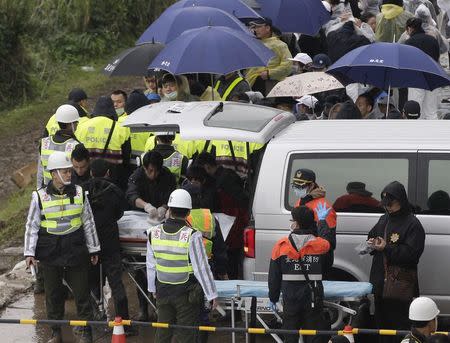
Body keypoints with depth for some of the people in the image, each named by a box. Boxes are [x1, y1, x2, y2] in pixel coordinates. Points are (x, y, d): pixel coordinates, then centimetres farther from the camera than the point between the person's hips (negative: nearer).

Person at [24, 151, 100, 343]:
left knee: (81, 292, 3)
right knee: (53, 294, 9)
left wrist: (93, 249, 11)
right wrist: (29, 253, -6)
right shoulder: (40, 197, -5)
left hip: (75, 251, 1)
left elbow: (88, 223, 9)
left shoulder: (79, 193, 1)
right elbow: (32, 226, 0)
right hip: (50, 253, -1)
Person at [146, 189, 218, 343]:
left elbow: (151, 265, 6)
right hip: (186, 293, -4)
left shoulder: (154, 233, -4)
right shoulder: (192, 236, -19)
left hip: (163, 291, 4)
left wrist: (153, 288, 20)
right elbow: (201, 268, -16)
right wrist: (212, 294, -7)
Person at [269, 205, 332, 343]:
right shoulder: (319, 244, -4)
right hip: (313, 298, 0)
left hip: (290, 299, 0)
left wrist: (273, 298, 11)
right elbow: (327, 239, 24)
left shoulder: (281, 246, -6)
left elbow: (274, 276, -1)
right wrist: (322, 221, 41)